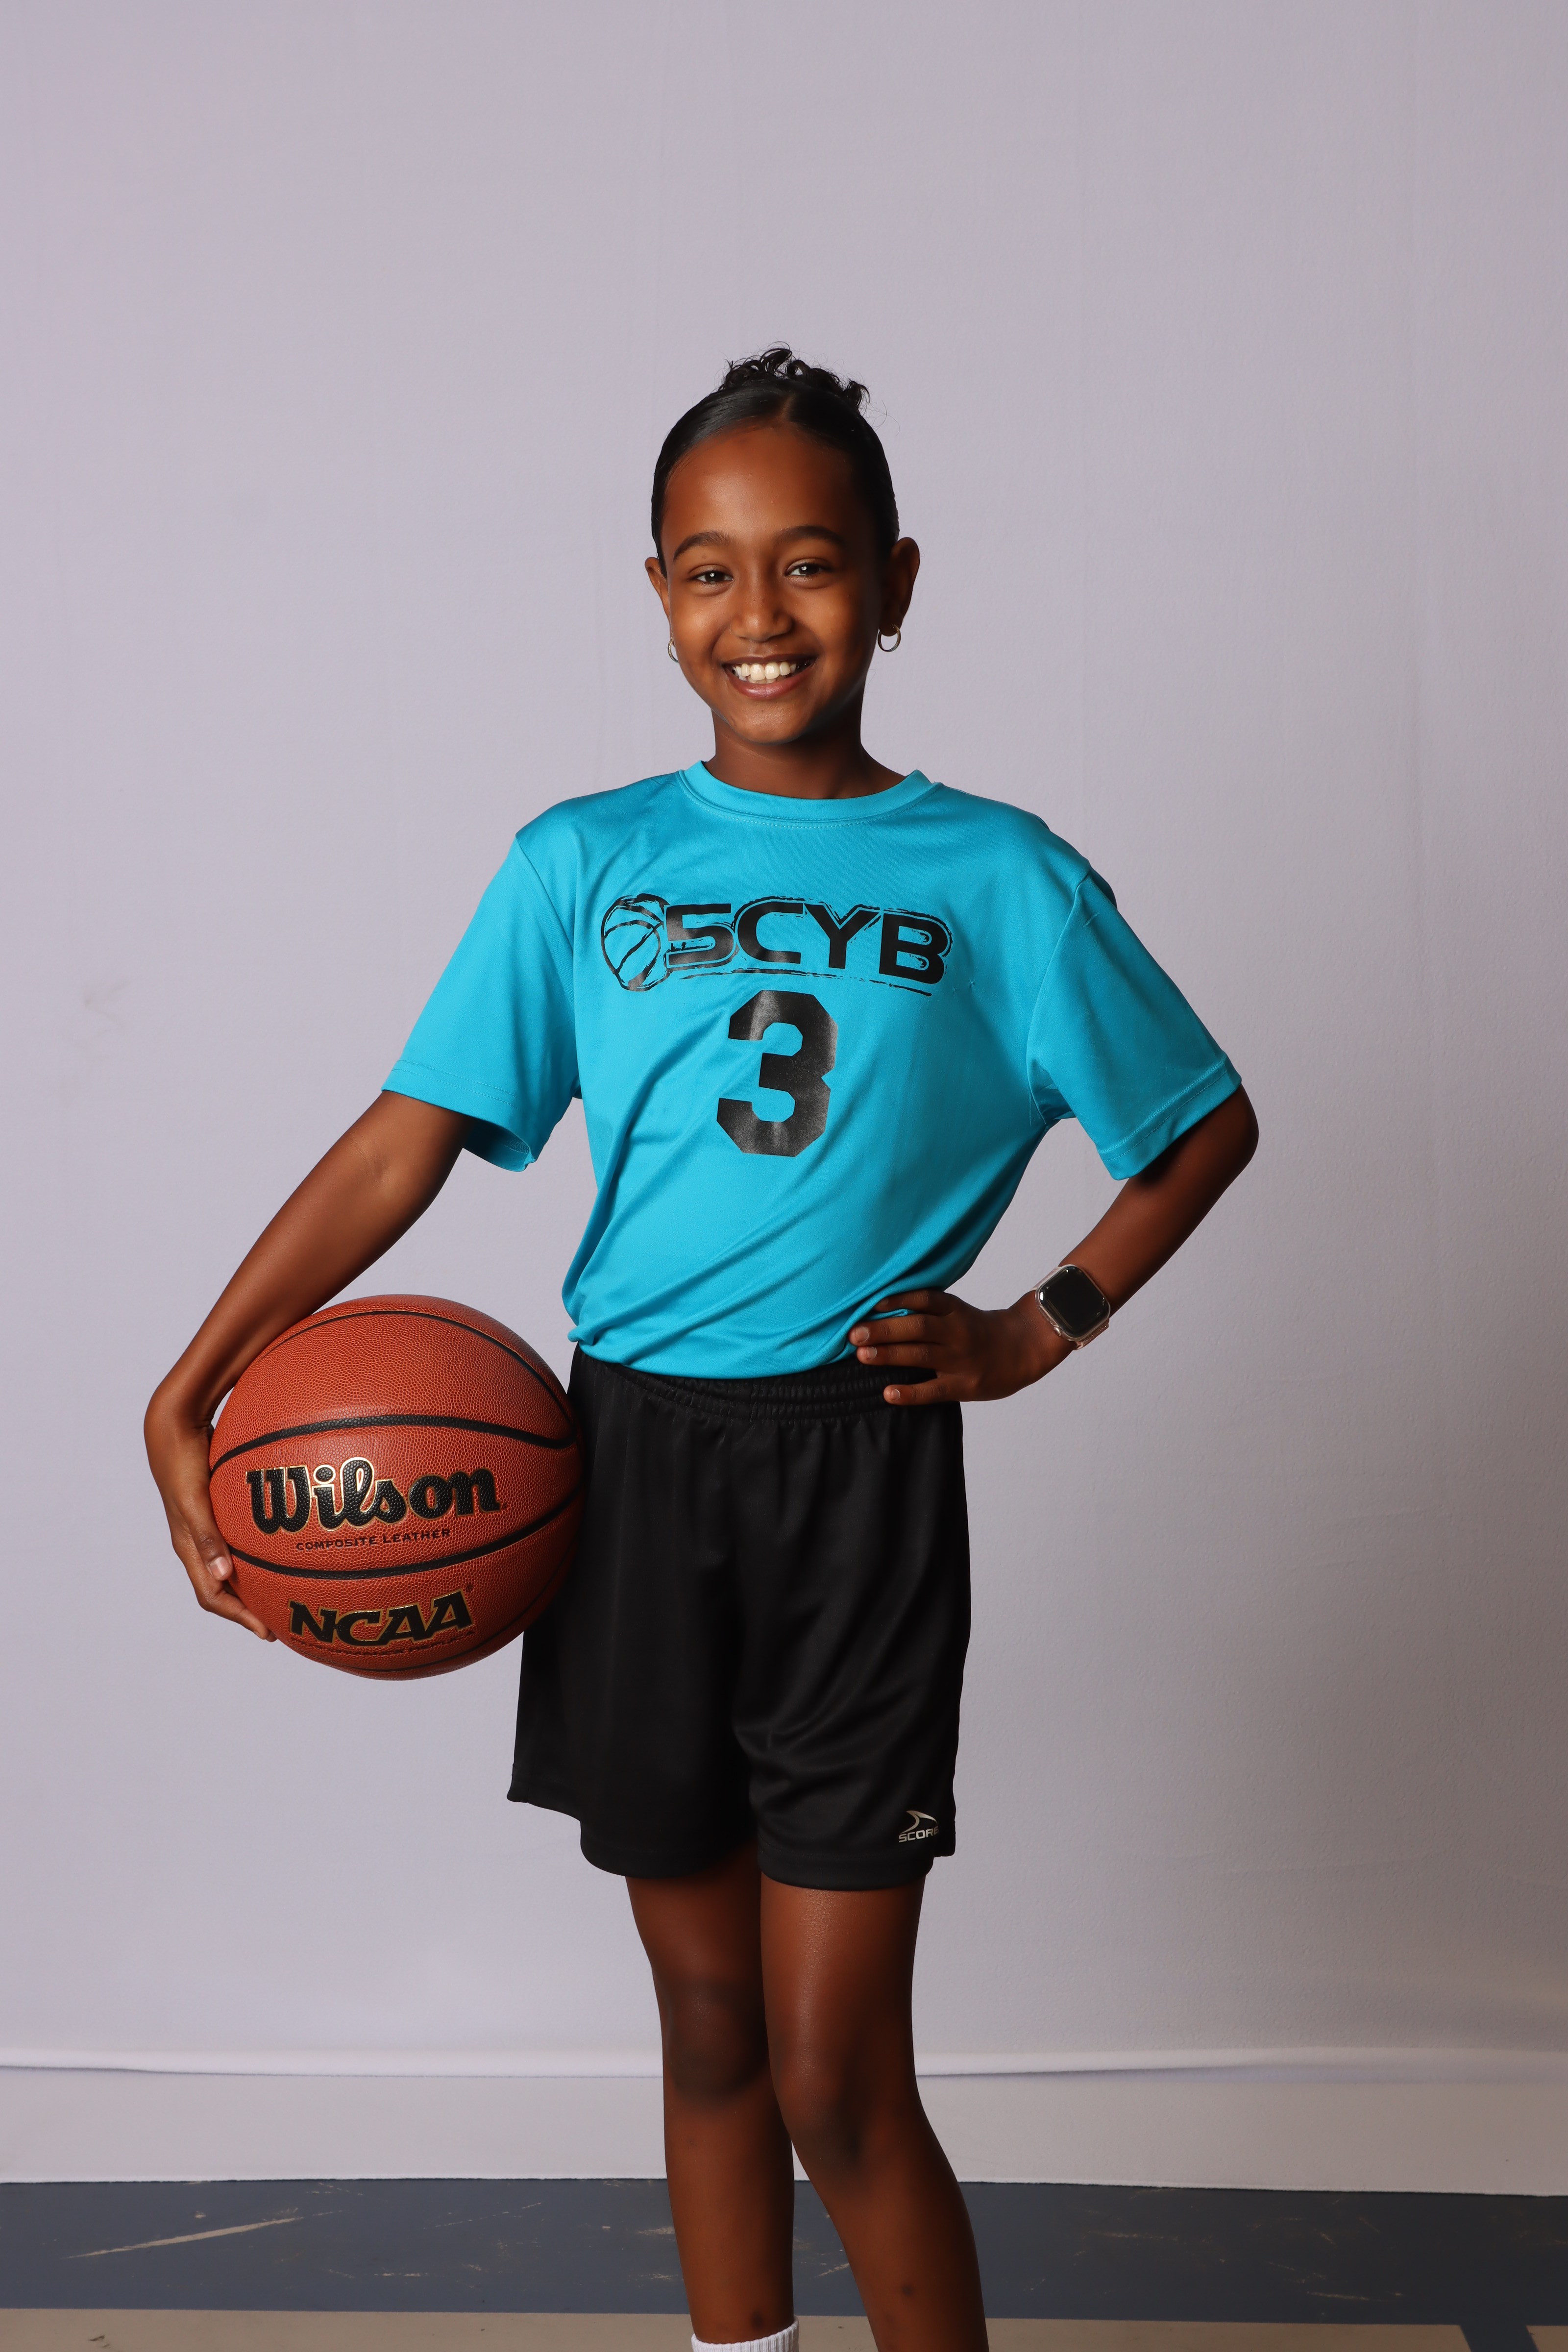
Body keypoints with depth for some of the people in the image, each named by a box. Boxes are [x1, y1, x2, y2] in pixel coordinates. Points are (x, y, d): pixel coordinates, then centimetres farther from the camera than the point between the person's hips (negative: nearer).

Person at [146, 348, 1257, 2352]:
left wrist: (1040, 1332, 1)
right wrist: (193, 1387, -10)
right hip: (632, 1458, 2)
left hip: (860, 1477, -2)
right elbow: (407, 1142, -1)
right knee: (706, 2017, 15)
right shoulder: (581, 867, 4)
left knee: (838, 2077, -2)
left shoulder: (998, 881, 0)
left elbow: (1205, 1127, 11)